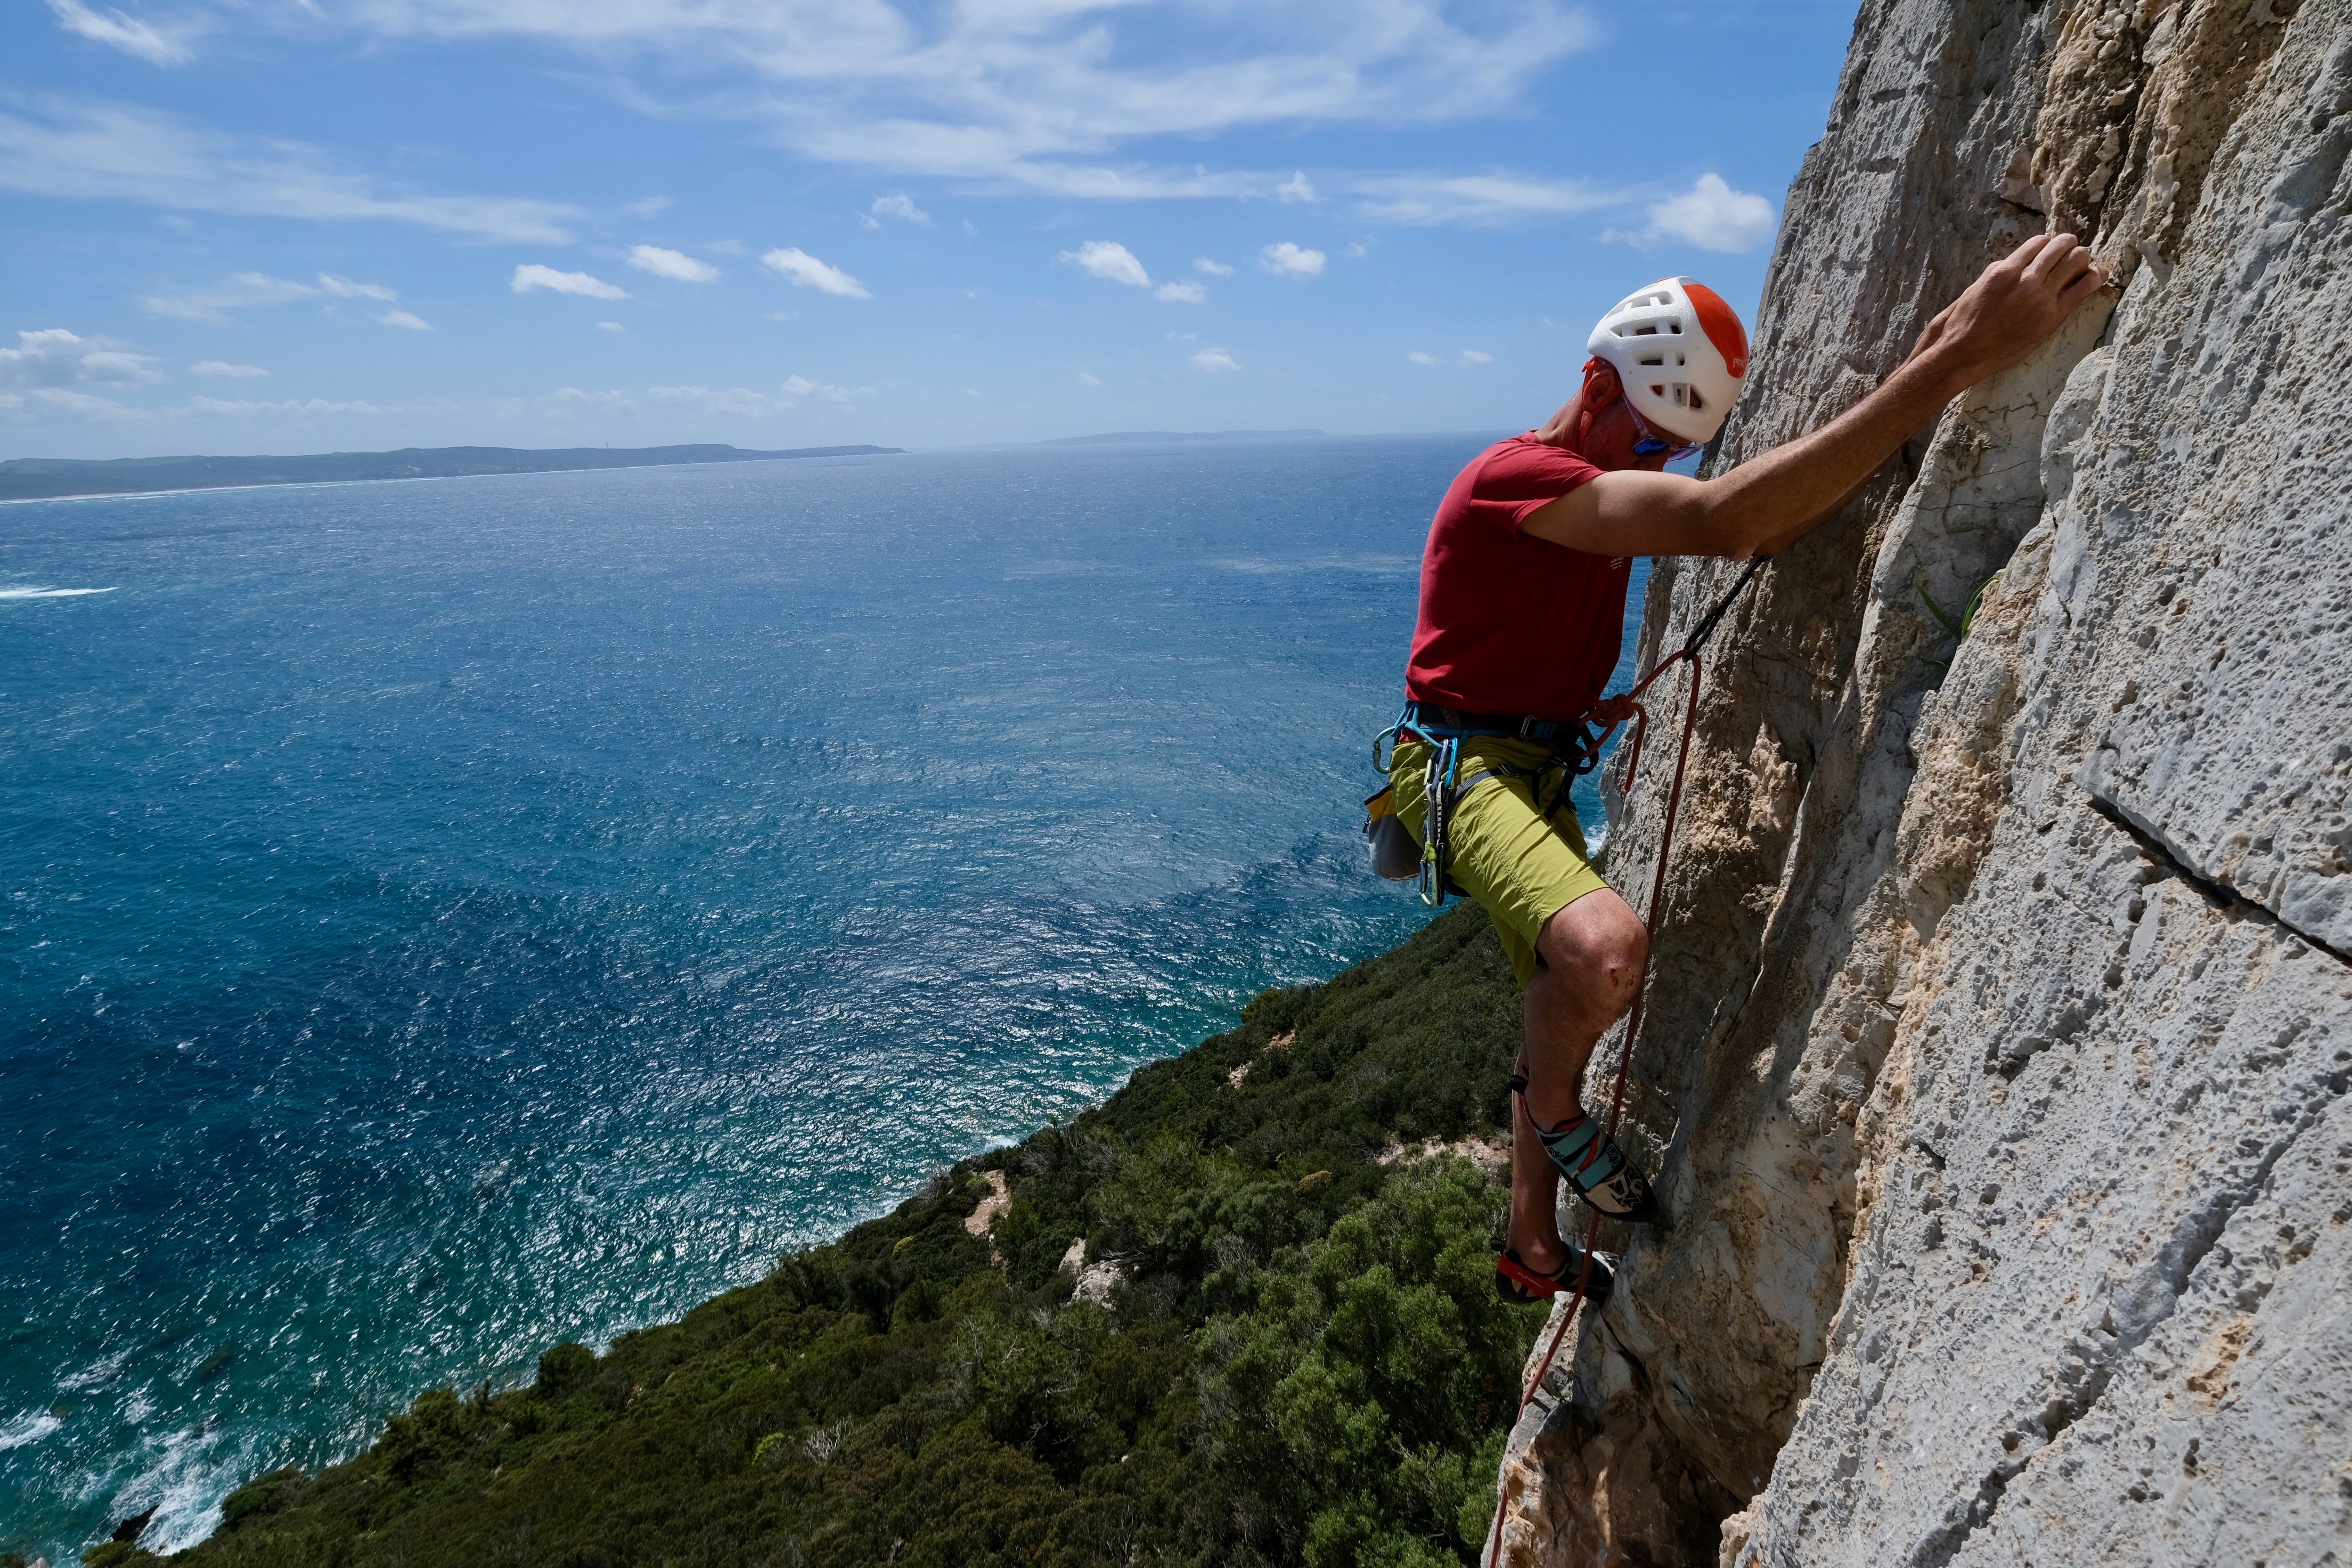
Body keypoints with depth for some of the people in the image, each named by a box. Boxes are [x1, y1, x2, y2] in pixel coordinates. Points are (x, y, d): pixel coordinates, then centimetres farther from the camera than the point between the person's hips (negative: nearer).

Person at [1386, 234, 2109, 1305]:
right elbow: (1723, 522, -36)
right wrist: (1951, 364, -40)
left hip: (1540, 766, 10)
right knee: (1605, 952, -36)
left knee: (1566, 1006, 14)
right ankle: (1556, 1114, 1)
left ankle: (1531, 1251, 32)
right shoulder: (1517, 476, -22)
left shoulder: (1610, 491, 14)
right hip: (1460, 763, -10)